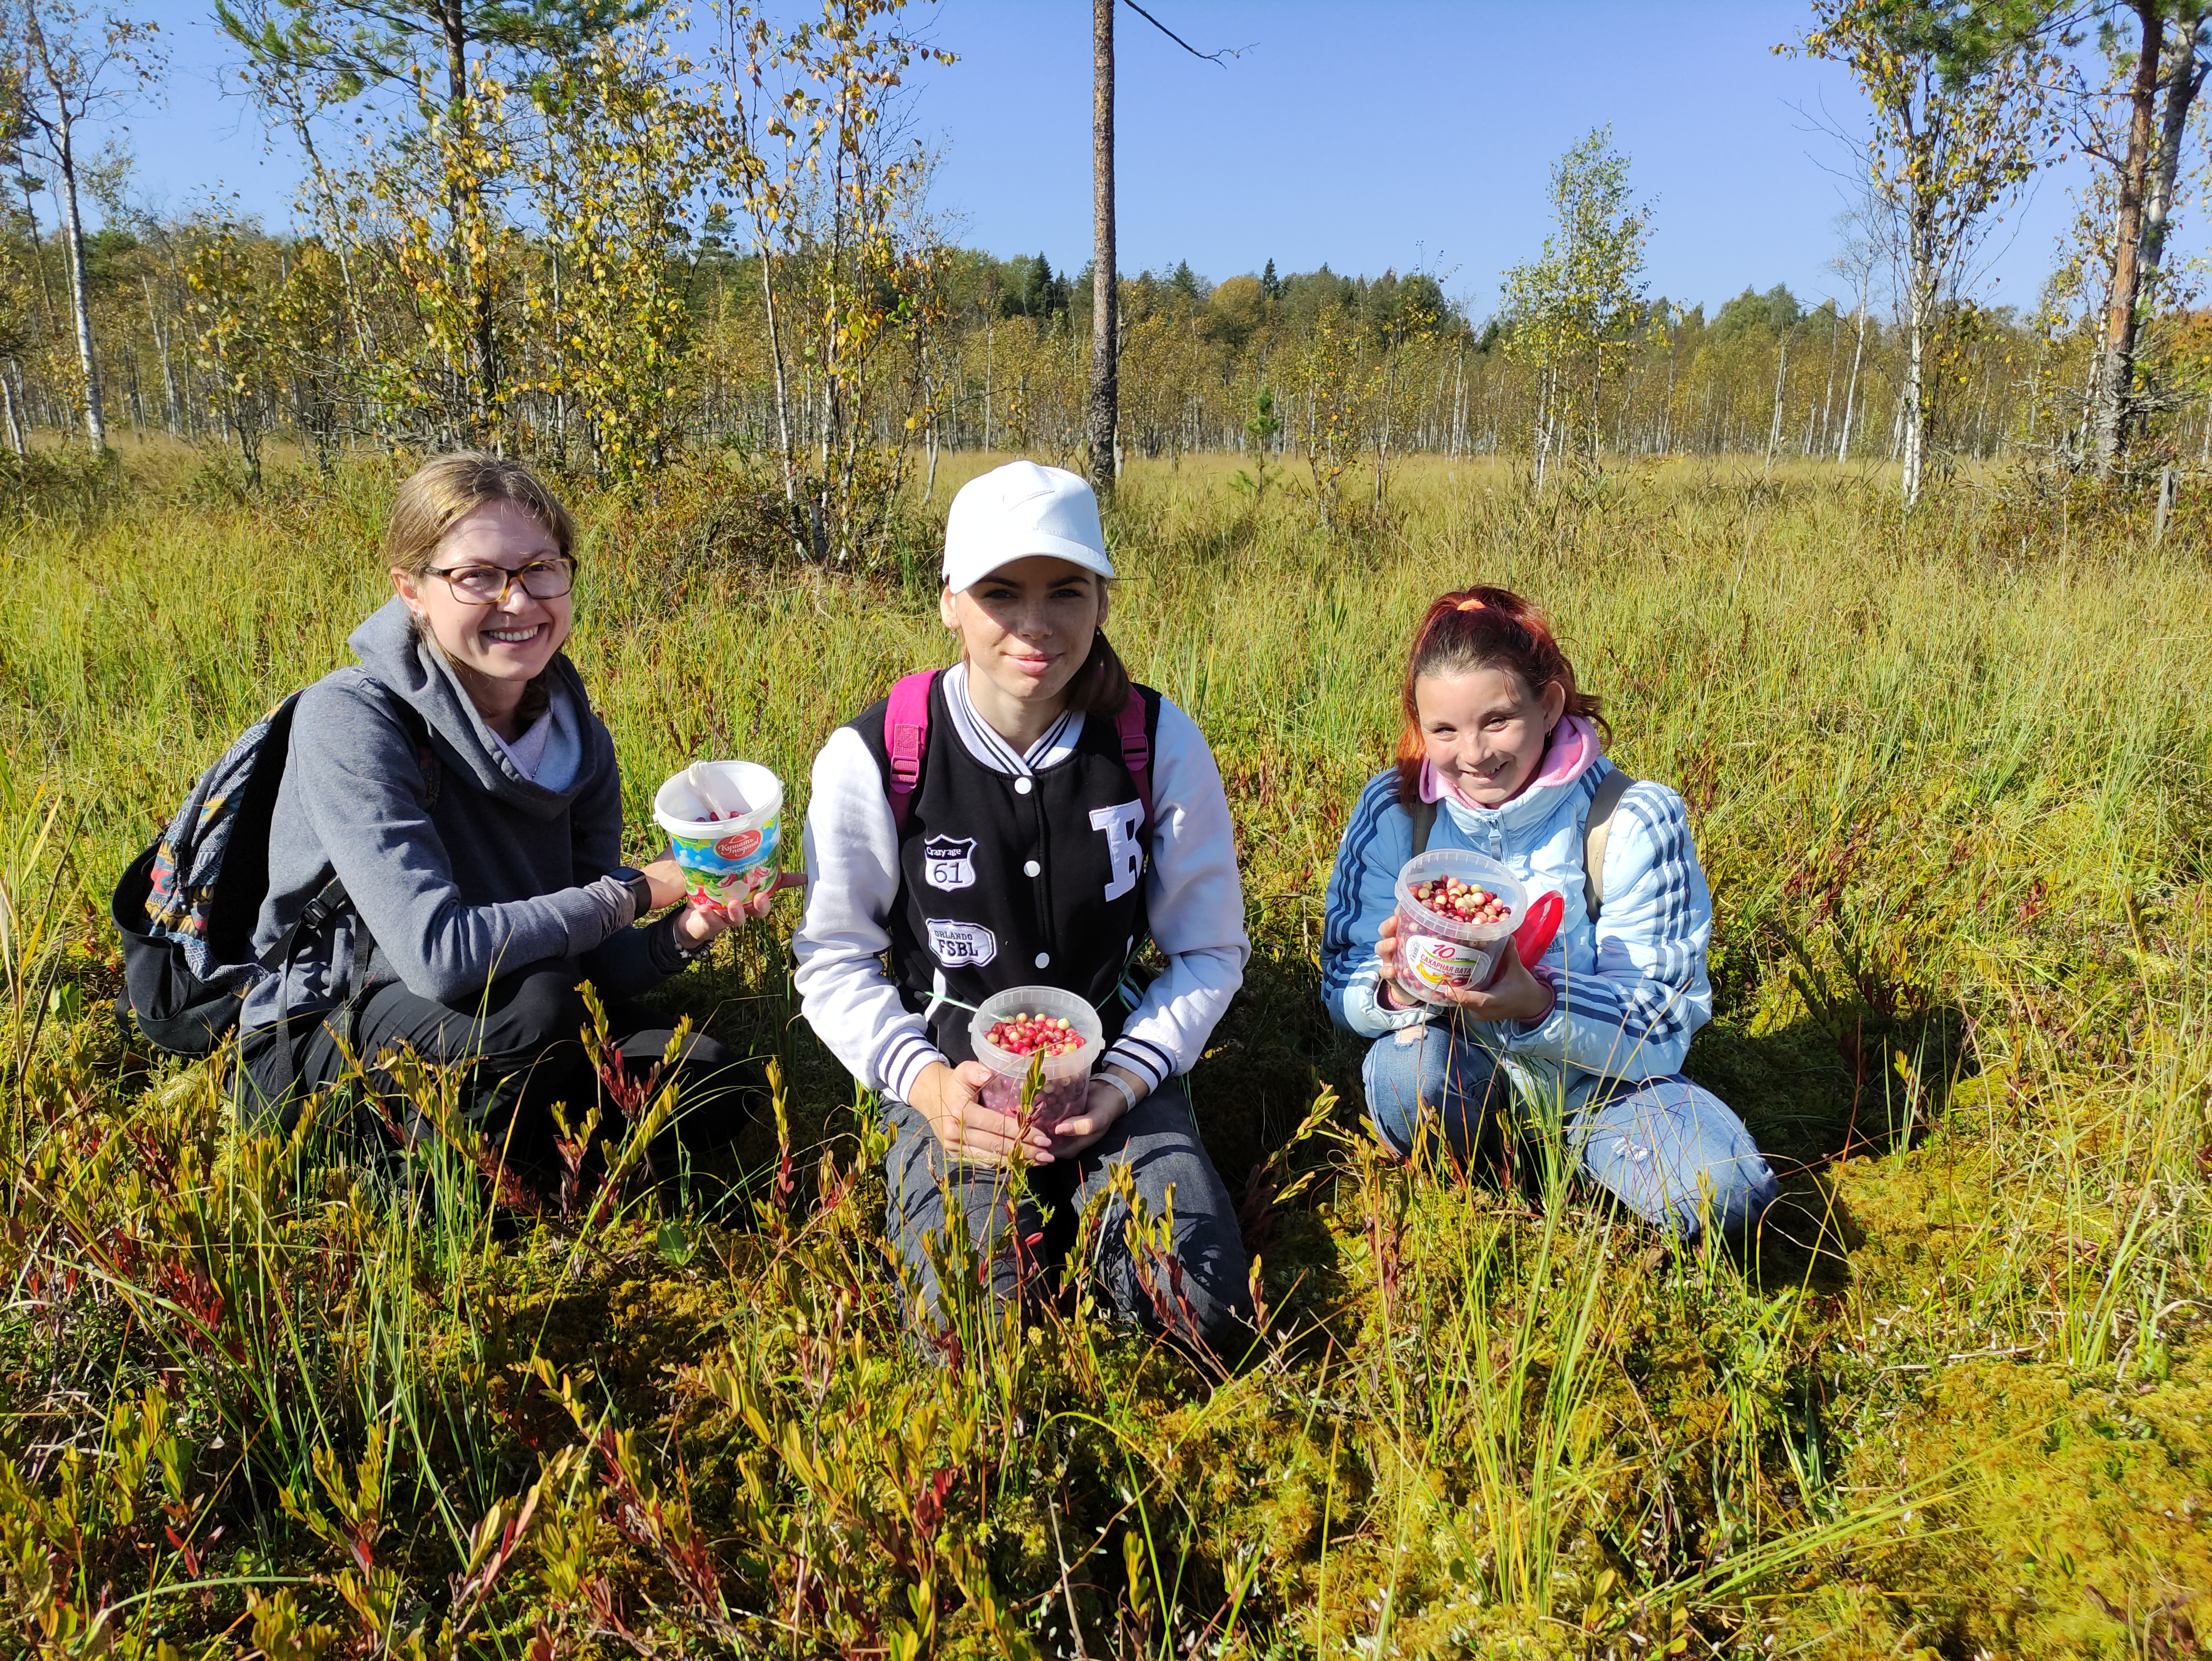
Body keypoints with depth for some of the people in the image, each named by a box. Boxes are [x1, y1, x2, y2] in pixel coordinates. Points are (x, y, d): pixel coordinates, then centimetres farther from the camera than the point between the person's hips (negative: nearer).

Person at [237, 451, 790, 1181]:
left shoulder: (579, 739, -3)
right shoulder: (348, 716, -21)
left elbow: (591, 964, 0)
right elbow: (438, 954, -31)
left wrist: (679, 935, -22)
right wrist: (636, 890, -23)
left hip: (499, 1034, 5)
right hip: (314, 1044, -5)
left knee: (708, 1084, -15)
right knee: (535, 998, -34)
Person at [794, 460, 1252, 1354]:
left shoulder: (1160, 743, -9)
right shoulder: (871, 758, -12)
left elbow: (1211, 951, 0)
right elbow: (835, 962, -1)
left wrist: (1124, 1080, -15)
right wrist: (923, 1081, -18)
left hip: (1113, 1057, 1)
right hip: (952, 1074, -1)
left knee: (1206, 1312, -17)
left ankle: (1085, 1206, 13)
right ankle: (1032, 1214, 12)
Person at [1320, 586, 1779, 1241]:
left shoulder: (1636, 821, -16)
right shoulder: (1393, 810, -11)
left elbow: (1662, 1028, -18)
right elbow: (1342, 988, -7)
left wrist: (1537, 1004, -38)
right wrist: (1396, 990, -32)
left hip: (1602, 1081, 0)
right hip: (1466, 1088, 1)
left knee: (1729, 1198, -25)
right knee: (1407, 1066, -33)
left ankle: (1581, 1150, 7)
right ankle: (1476, 1166, 2)